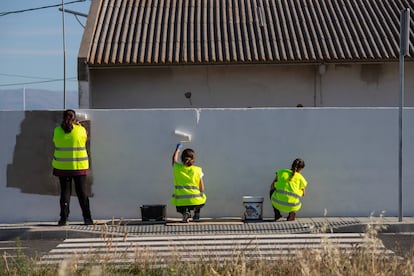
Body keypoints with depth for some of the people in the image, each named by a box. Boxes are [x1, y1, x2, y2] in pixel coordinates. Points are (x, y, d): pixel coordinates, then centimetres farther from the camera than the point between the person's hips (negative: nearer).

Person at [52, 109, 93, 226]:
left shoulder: (57, 131, -5)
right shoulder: (81, 130, -9)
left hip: (62, 167, 1)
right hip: (79, 167, -1)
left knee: (65, 192, 7)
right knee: (82, 192, 6)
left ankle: (63, 218, 4)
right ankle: (87, 218, 7)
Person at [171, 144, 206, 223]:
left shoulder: (177, 168, 2)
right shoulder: (198, 170, 1)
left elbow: (174, 160, 28)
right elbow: (202, 189, 3)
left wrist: (178, 149, 44)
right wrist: (200, 195, 23)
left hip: (180, 203, 0)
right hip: (195, 201, 0)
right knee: (202, 198, 35)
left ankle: (184, 212, -1)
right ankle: (196, 213, 9)